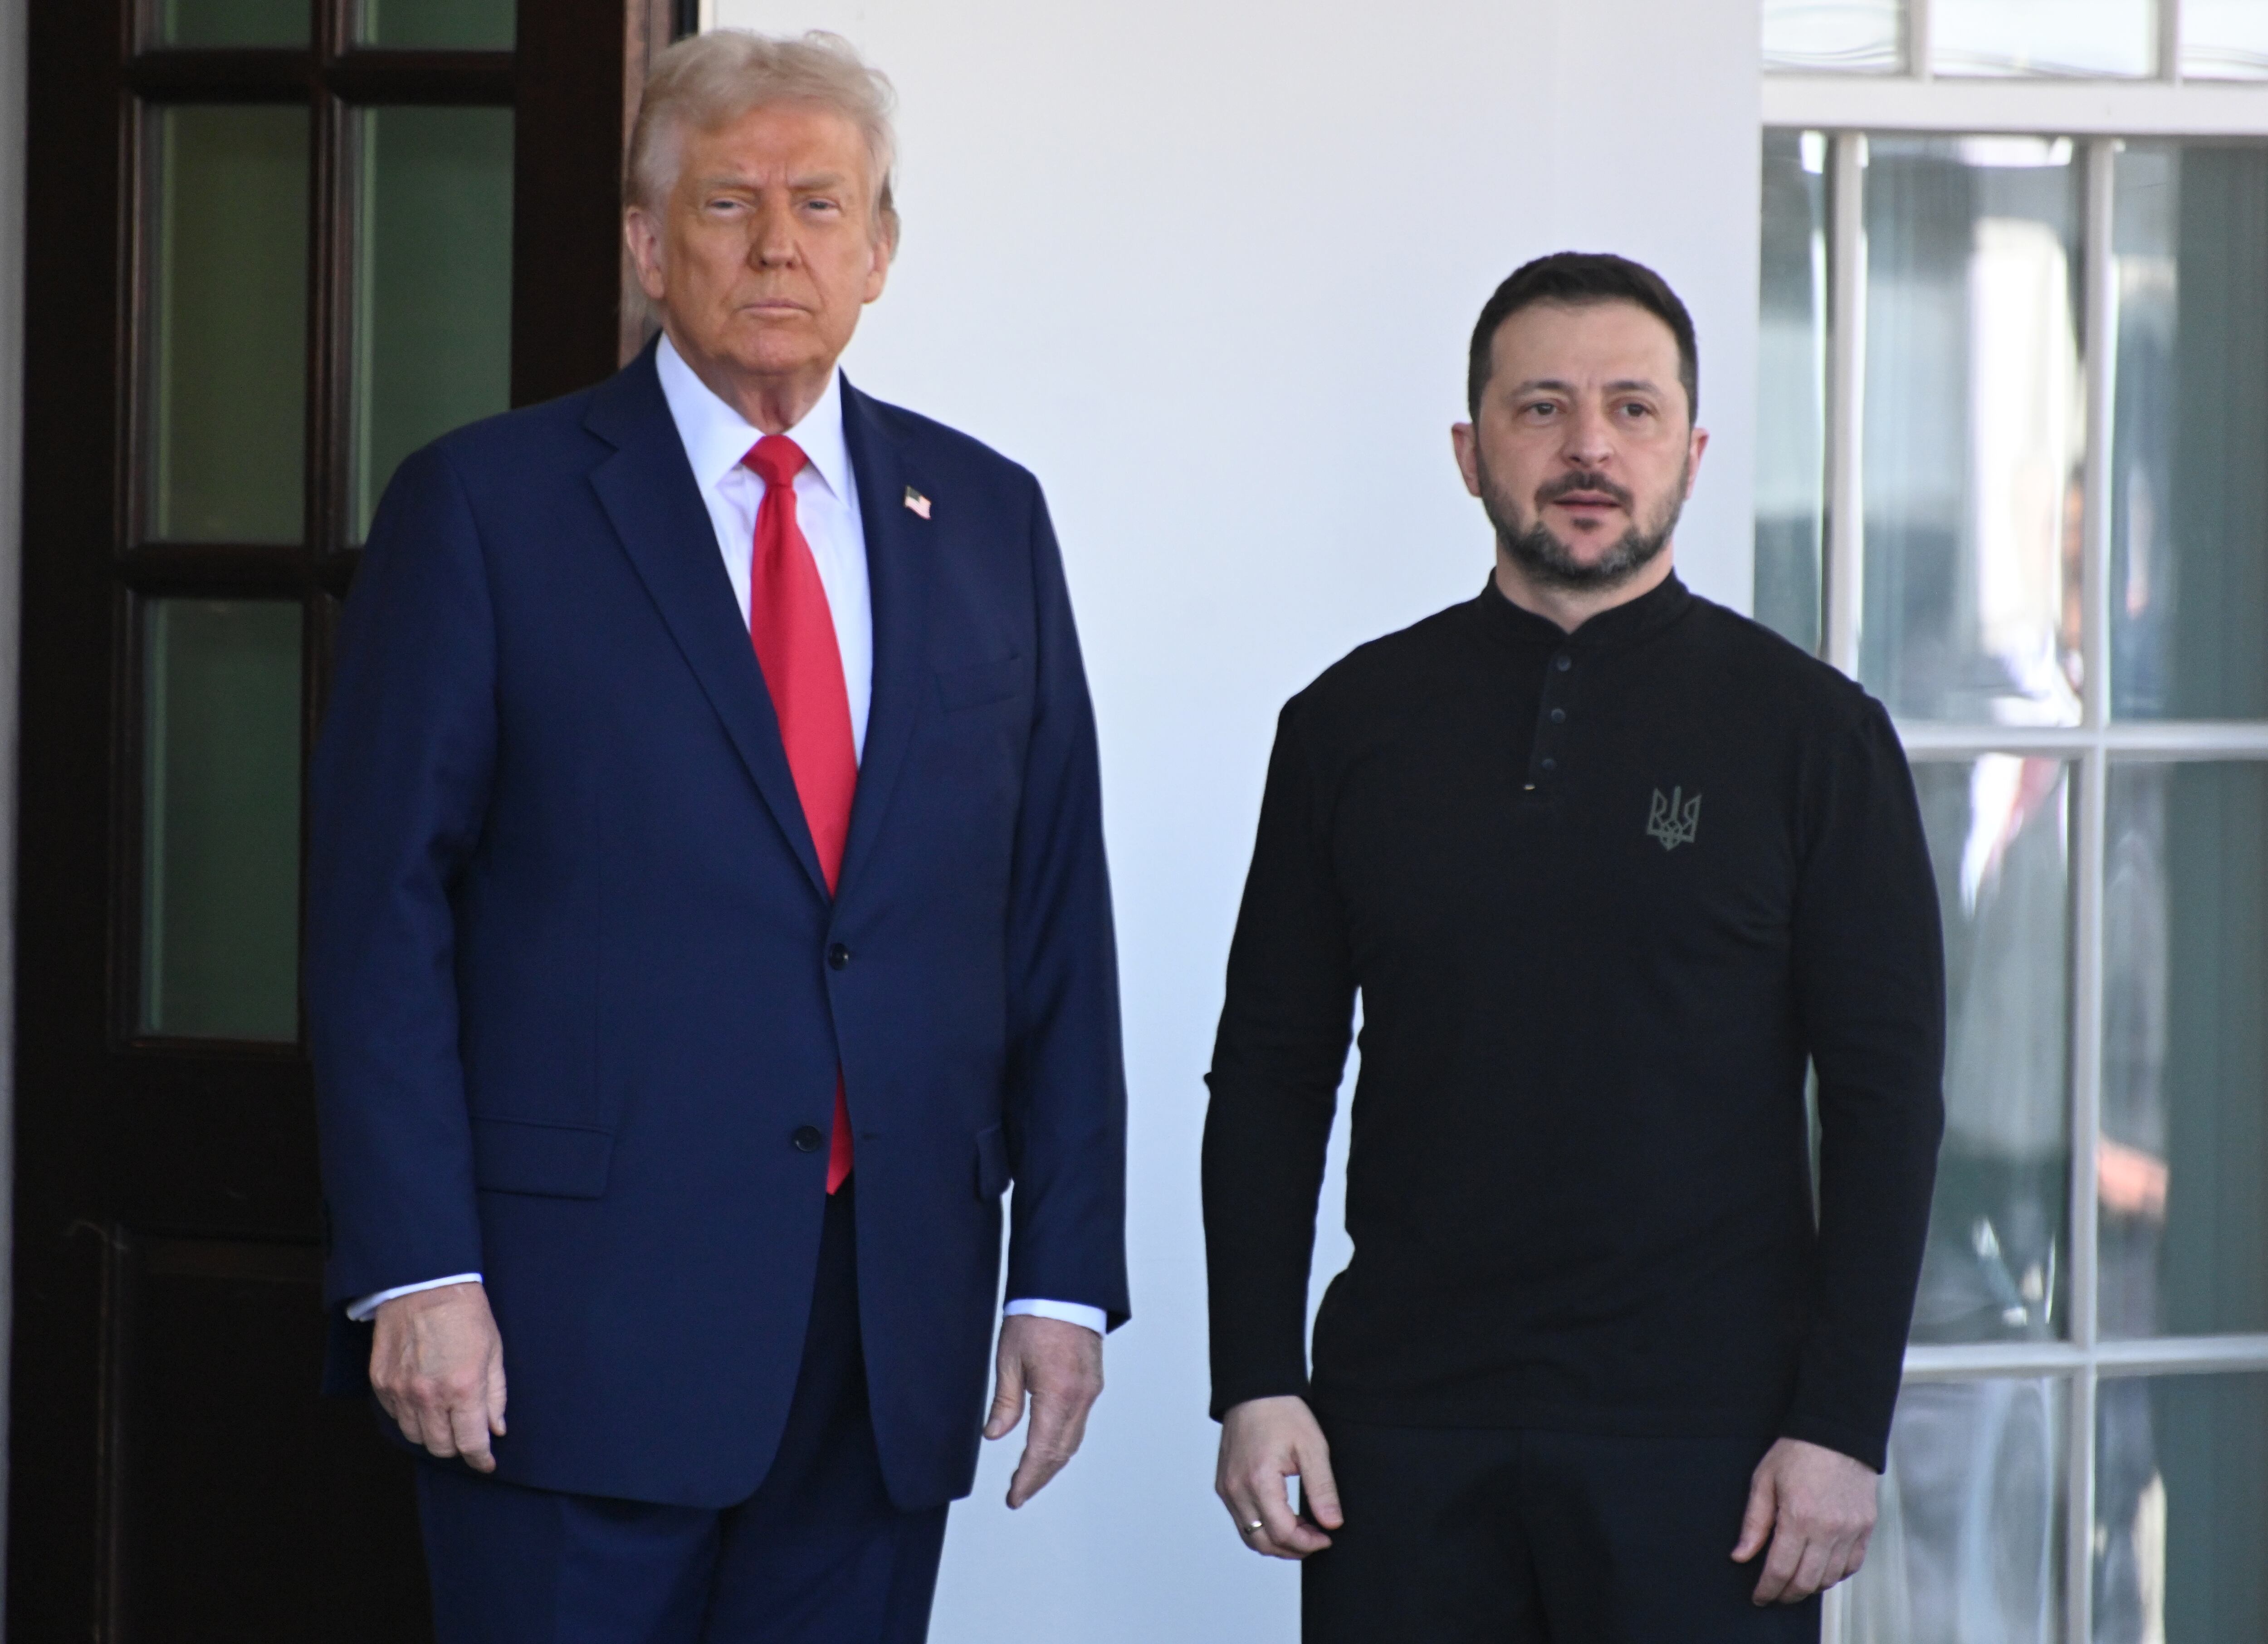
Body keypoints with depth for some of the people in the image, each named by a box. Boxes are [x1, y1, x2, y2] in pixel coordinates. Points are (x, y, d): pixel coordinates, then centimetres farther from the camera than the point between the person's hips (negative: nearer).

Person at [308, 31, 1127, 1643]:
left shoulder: (986, 519, 12)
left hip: (895, 1323, 4)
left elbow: (1057, 922, 11)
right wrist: (417, 1271, -11)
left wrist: (1066, 1269, 5)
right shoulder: (485, 509, 1)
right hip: (580, 1314, -3)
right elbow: (381, 910, -3)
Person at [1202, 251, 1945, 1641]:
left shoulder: (1813, 732, 2)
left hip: (1706, 1429, -2)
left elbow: (1888, 1094, 0)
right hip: (1404, 1421, 2)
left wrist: (1843, 1426, -8)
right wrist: (1255, 1382, 1)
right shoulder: (1356, 723, 9)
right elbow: (1270, 1070, 10)